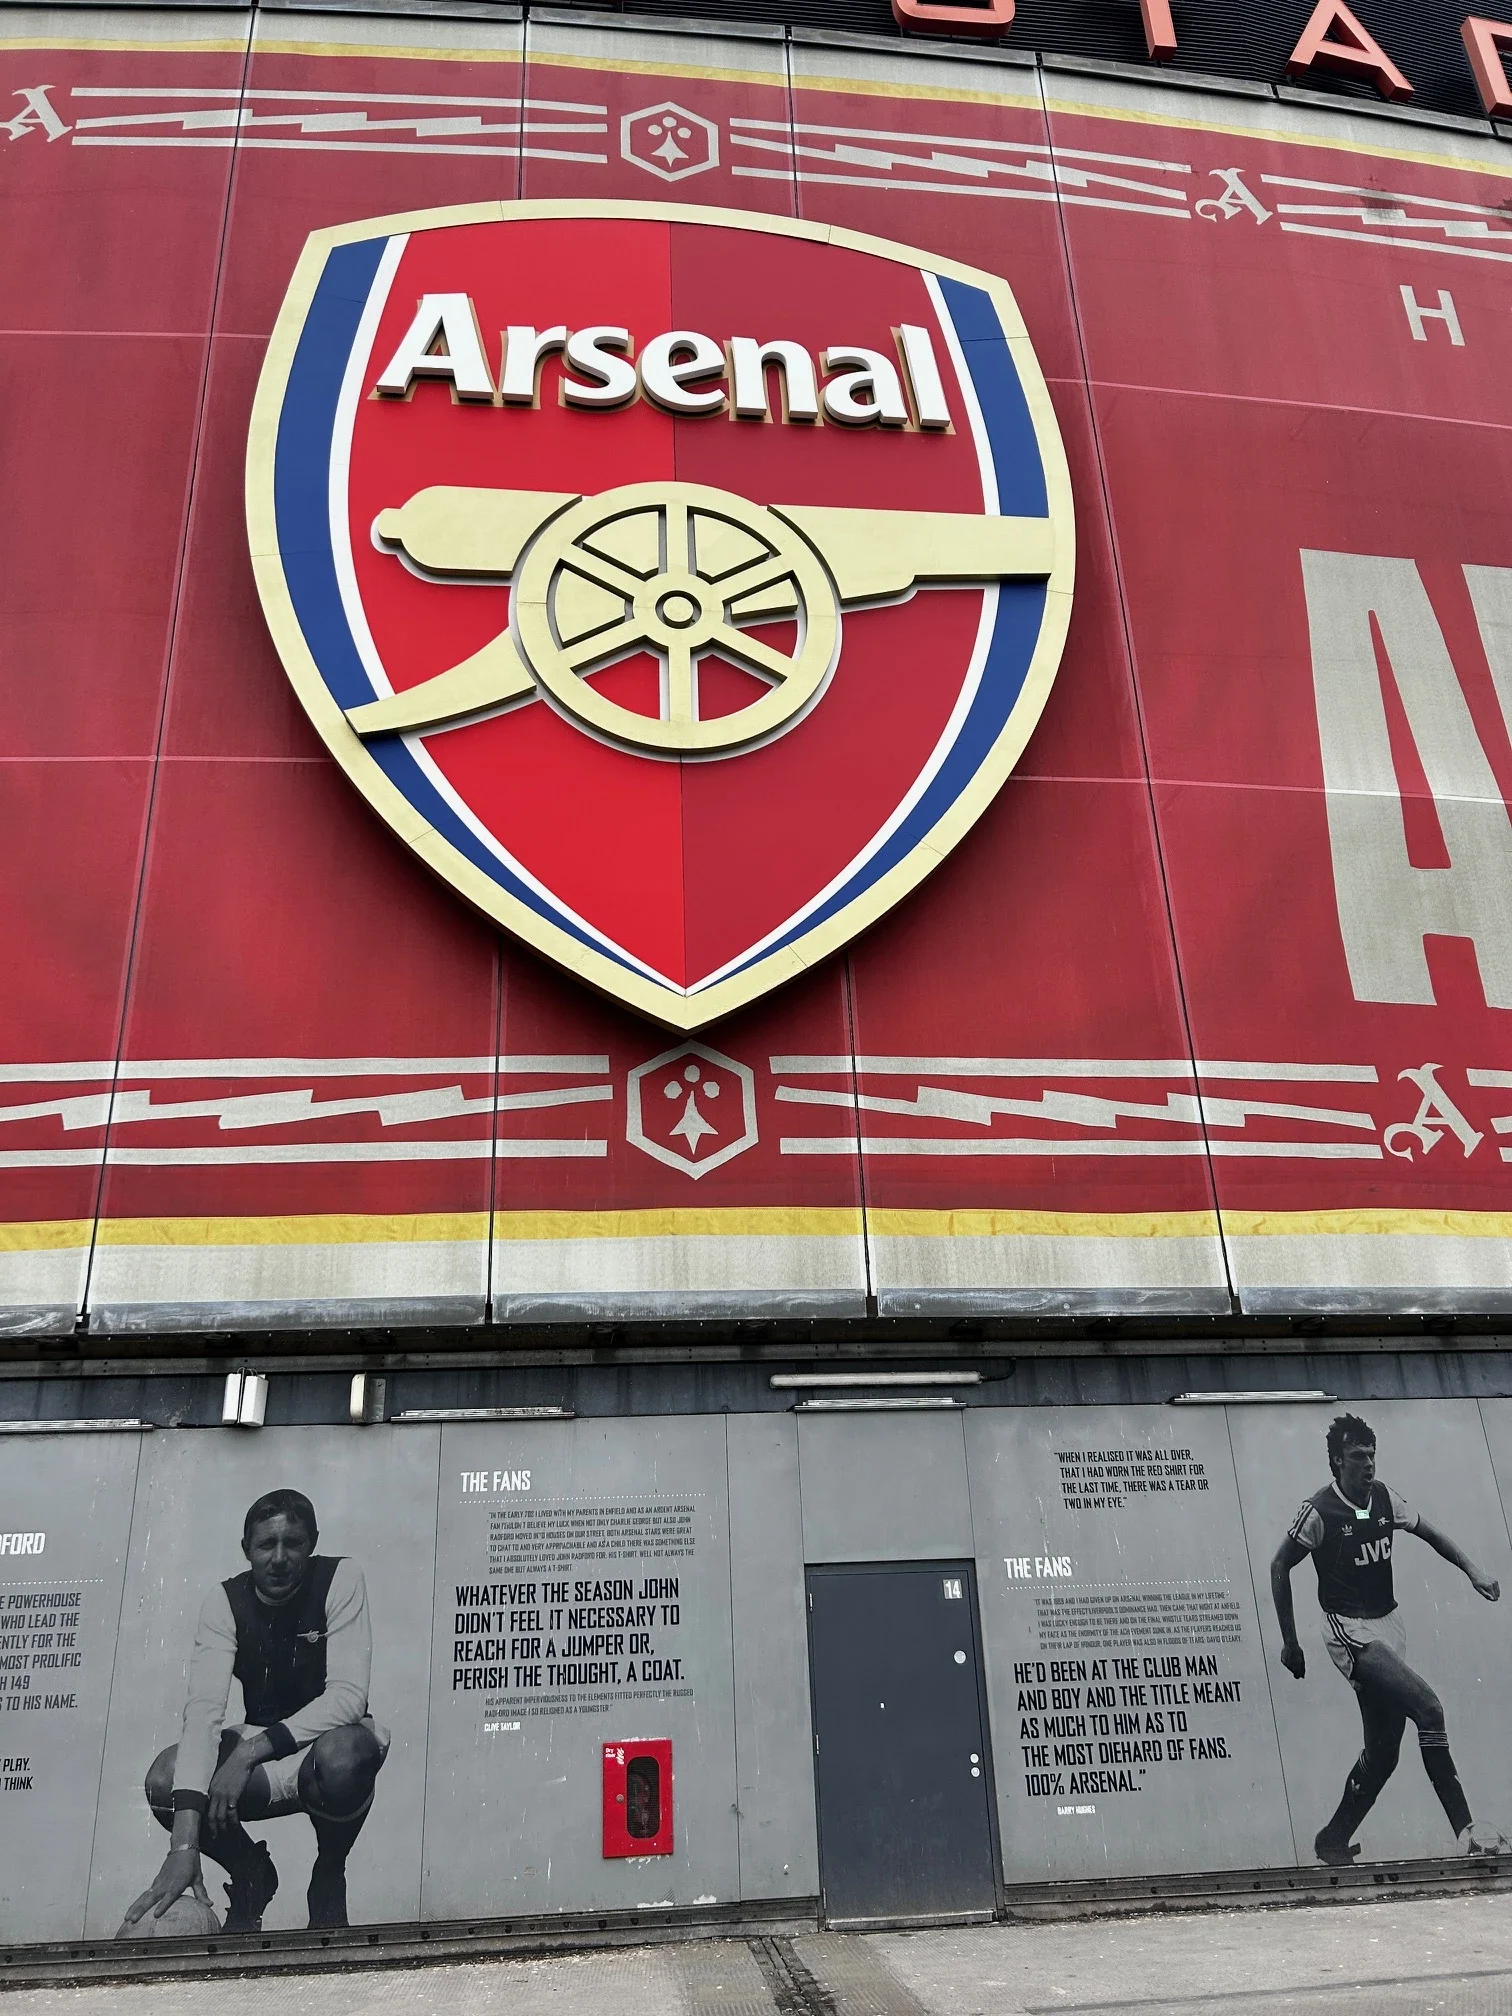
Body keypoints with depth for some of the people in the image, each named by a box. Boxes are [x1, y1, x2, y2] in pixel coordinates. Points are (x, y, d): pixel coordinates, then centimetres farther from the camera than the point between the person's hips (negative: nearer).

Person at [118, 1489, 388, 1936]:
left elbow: (348, 1695, -26)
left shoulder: (340, 1578, -18)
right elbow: (204, 1708, -25)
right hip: (256, 1747, 3)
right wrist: (184, 1843, -36)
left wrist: (251, 1751, -35)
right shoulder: (225, 1601, -12)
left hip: (328, 1738, -3)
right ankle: (250, 1871, 5)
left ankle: (329, 1874, -4)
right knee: (164, 1779, -26)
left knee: (342, 1754, -39)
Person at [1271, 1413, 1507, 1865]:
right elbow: (1280, 1566, -7)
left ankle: (1334, 1842, 22)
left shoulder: (1383, 1497, 2)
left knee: (1383, 1750, 8)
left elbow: (1428, 1532, 15)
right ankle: (1465, 1830, -19)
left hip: (1388, 1625, 7)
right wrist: (1289, 1642, -7)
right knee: (1427, 1706, -24)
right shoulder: (1319, 1511, -15)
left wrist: (1472, 1571, -2)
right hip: (1349, 1630, -7)